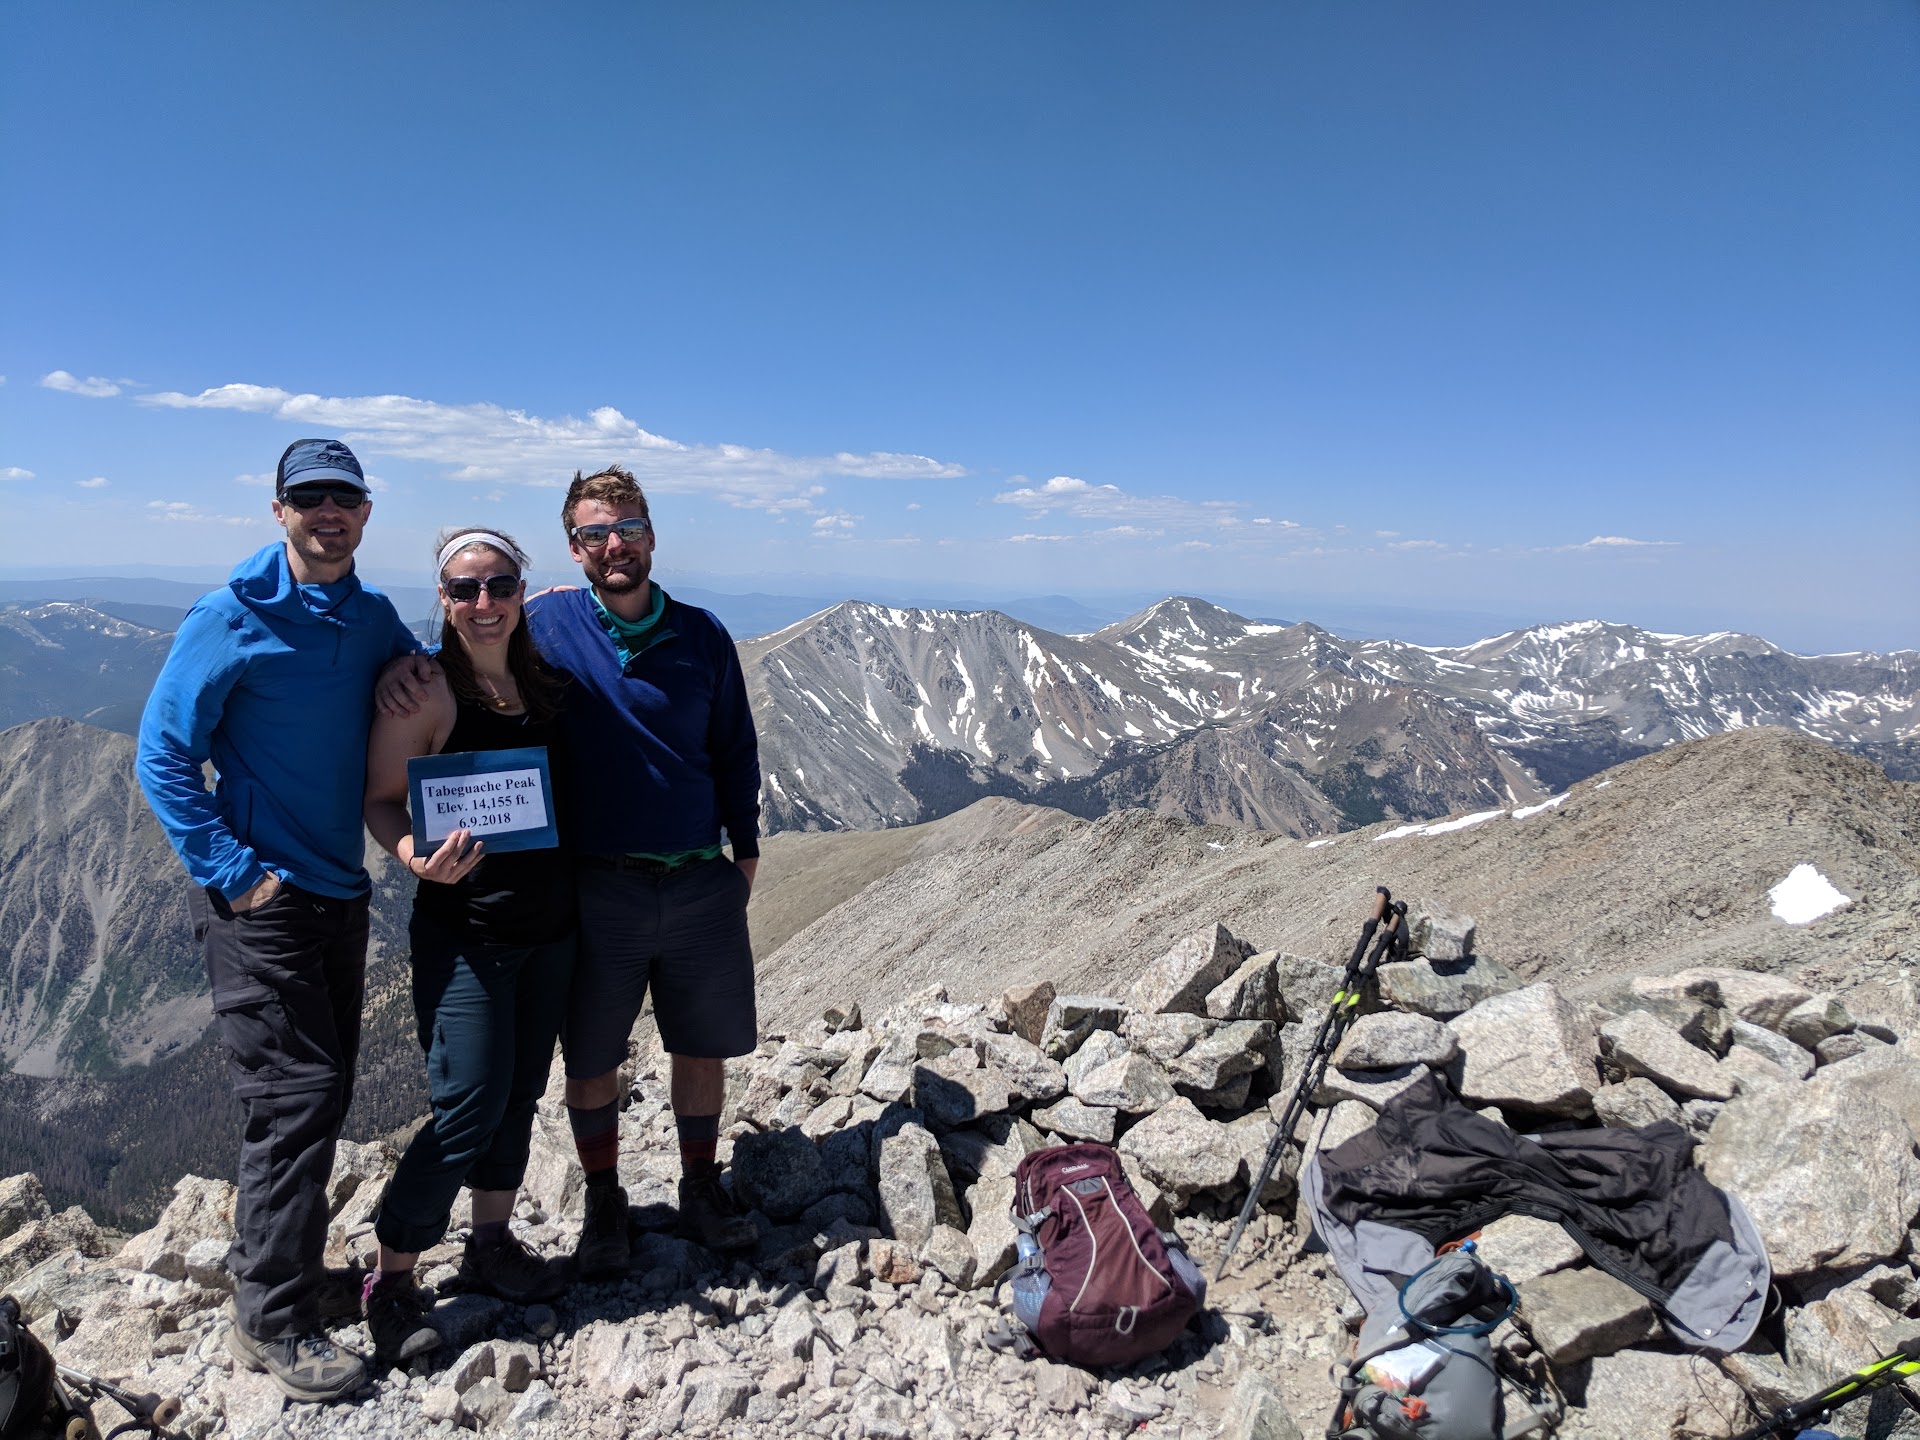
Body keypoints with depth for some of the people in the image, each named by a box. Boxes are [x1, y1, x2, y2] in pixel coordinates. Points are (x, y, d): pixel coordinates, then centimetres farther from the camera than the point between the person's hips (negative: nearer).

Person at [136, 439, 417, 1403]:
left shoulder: (371, 617, 6)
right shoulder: (234, 617, -11)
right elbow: (163, 753, -10)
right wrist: (229, 870, -15)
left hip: (338, 889, 7)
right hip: (259, 893, -6)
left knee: (320, 1093, 16)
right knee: (297, 1094, -5)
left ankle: (266, 1250, 36)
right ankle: (272, 1323, 9)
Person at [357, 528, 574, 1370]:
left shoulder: (544, 683, 5)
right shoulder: (424, 687, -11)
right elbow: (380, 800, -10)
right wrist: (418, 857, -27)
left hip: (550, 924, 6)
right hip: (464, 930, -6)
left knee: (520, 1093, 14)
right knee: (469, 1107, -6)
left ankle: (492, 1246, 33)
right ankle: (390, 1277, 14)